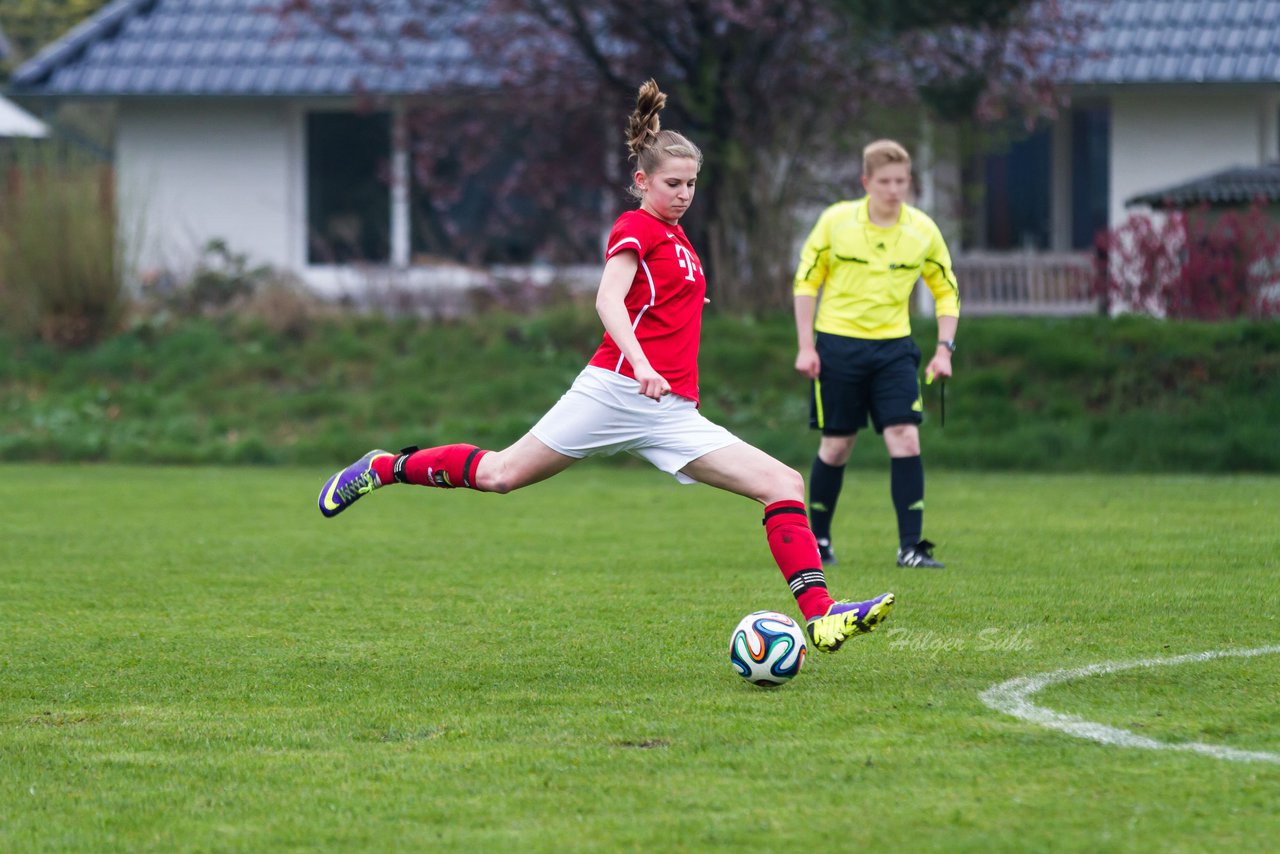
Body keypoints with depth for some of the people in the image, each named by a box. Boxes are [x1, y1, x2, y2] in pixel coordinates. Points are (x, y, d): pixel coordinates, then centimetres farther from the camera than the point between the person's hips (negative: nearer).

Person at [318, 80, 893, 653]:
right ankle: (386, 467, 21)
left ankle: (821, 616, -17)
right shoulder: (636, 228, -4)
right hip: (618, 390, -7)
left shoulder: (673, 235, 20)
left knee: (784, 485, -8)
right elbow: (608, 299, -21)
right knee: (501, 473, -2)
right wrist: (642, 365, -35)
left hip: (673, 413, 7)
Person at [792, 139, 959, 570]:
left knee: (905, 438, -12)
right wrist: (806, 346, -5)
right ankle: (817, 539, 22)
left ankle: (911, 546, -9)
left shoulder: (923, 230, -1)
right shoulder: (835, 221, -6)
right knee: (836, 445, 4)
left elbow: (947, 291, 9)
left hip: (893, 347, 1)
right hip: (838, 344, -1)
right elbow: (806, 281, 1)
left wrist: (944, 349, -3)